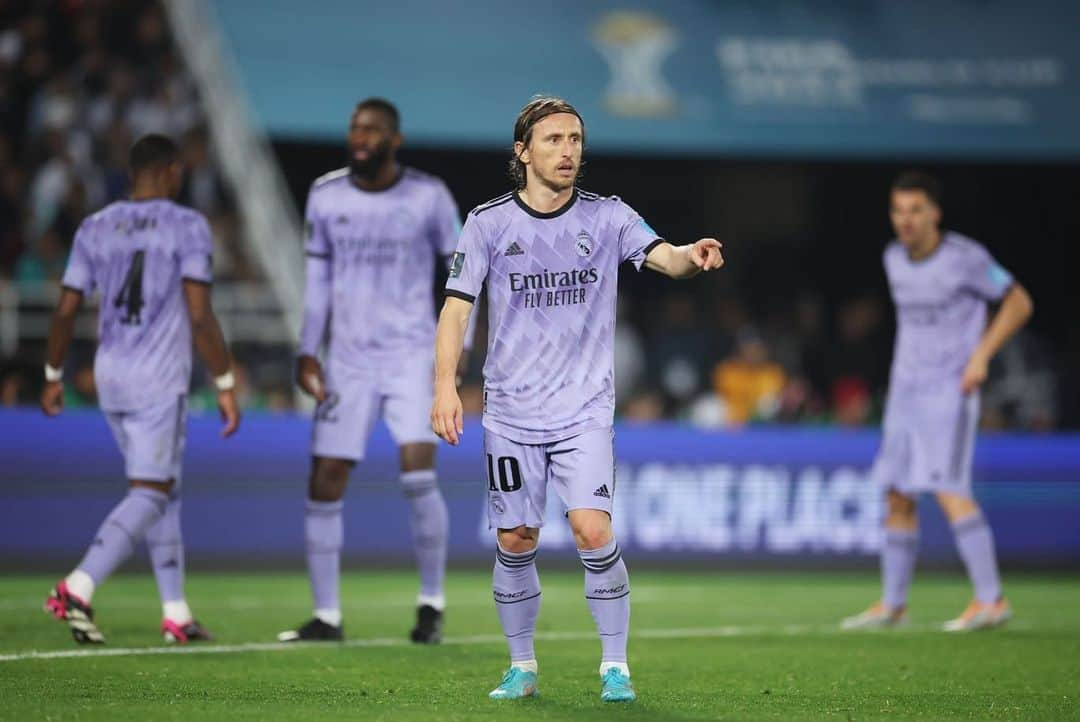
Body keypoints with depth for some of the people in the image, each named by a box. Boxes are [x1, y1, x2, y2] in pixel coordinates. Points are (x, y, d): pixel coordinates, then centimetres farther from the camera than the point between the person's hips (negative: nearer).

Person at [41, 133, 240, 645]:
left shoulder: (95, 229, 8)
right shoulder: (186, 227, -7)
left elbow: (66, 310, 7)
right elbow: (200, 315, -12)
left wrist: (53, 376, 19)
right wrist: (225, 385, -7)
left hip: (110, 375, 6)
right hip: (159, 379, -6)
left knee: (165, 488, 15)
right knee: (149, 495, -3)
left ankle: (176, 612, 15)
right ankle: (78, 588, -19)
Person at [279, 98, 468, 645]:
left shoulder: (427, 196, -4)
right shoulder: (327, 195, 4)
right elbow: (318, 278, 11)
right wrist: (308, 353, 4)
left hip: (411, 355, -3)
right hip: (348, 360, 3)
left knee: (418, 474, -19)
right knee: (324, 485, -2)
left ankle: (432, 602, -1)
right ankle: (326, 616, 10)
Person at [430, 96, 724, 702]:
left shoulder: (608, 216, 1)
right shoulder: (489, 222, -1)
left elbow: (664, 255, -14)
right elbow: (457, 305, -2)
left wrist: (691, 256, -38)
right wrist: (446, 385, -14)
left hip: (585, 409, -1)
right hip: (511, 413, 1)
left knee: (593, 532, -15)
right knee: (516, 542, 4)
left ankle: (616, 665, -1)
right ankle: (523, 665, 22)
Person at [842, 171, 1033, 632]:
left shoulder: (966, 258, -11)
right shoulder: (894, 259, 8)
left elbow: (1019, 303, -4)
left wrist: (981, 355, -13)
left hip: (950, 391, -7)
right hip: (906, 391, 7)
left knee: (947, 489, -19)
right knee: (898, 498, 8)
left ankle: (991, 599, -18)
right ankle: (893, 604, 19)